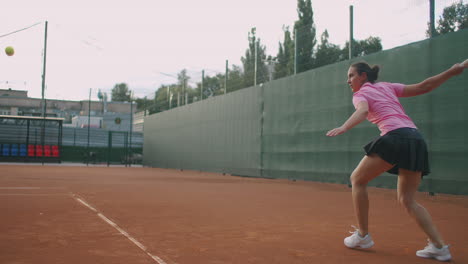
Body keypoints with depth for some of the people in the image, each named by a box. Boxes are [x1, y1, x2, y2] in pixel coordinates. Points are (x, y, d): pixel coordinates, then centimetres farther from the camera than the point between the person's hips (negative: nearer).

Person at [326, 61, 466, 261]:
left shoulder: (360, 94, 10)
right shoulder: (387, 87, 28)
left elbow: (363, 111, -14)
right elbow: (423, 87, 22)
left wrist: (344, 128, -30)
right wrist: (451, 72, 29)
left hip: (395, 136, -7)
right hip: (417, 139, 7)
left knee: (357, 179, 8)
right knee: (406, 199, 12)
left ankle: (363, 235, 7)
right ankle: (439, 246, 1)